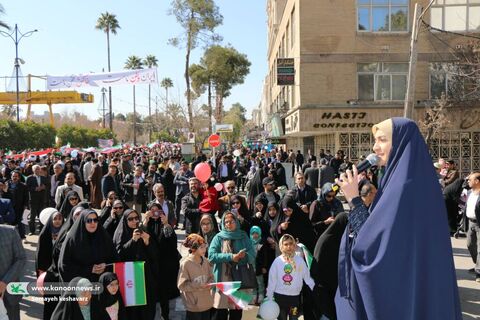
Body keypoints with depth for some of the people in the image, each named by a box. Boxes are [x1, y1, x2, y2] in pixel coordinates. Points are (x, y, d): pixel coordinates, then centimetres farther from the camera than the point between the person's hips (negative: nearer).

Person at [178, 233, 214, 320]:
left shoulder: (205, 261, 0)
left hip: (207, 303, 5)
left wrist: (209, 284, -12)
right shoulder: (185, 263, -16)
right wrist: (198, 286, -21)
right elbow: (182, 285, -15)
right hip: (193, 305, -5)